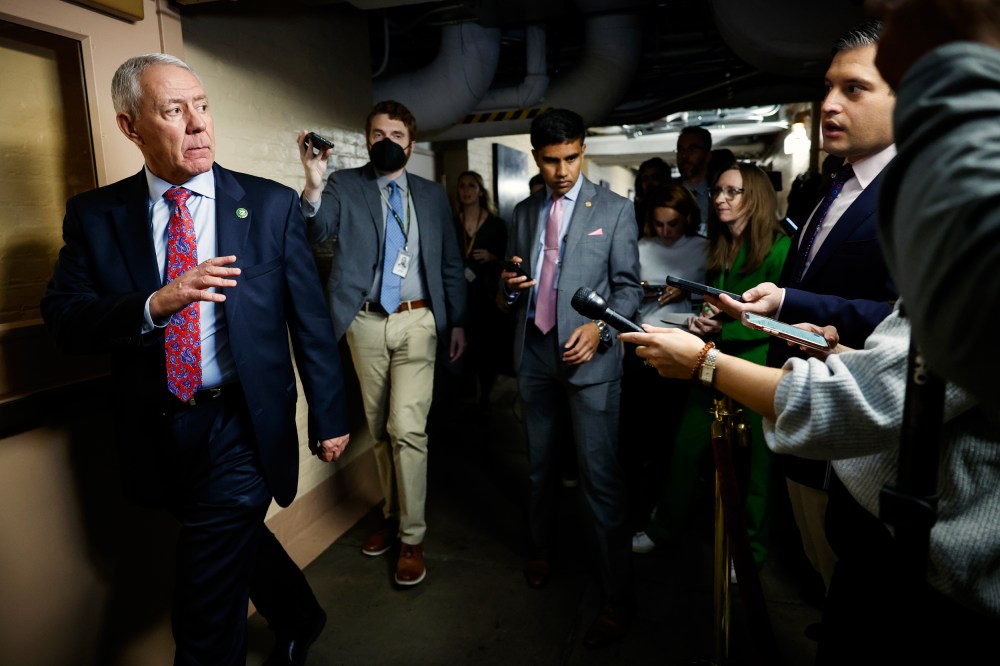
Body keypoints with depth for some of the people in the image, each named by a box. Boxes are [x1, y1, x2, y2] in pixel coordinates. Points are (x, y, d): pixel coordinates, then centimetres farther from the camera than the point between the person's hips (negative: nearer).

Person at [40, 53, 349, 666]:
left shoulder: (272, 205, -6)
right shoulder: (95, 215, 1)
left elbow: (311, 320, -4)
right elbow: (63, 318, -5)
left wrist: (330, 418, -1)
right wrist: (155, 305, -25)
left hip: (243, 427, -3)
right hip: (156, 433, 4)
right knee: (239, 541, 24)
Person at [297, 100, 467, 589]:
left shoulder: (432, 195, 9)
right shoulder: (344, 186, 4)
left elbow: (451, 263, 11)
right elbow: (315, 233, -13)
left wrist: (457, 321, 7)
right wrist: (313, 185, -30)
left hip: (417, 321, -1)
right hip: (365, 323, 1)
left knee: (407, 429, -8)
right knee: (379, 430, 12)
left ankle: (412, 537, 7)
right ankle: (392, 515, 32)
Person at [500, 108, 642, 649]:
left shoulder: (615, 209, -1)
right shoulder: (524, 213, 12)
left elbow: (628, 285, -2)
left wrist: (599, 327, -20)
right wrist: (510, 286, -7)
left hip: (589, 355, -4)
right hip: (534, 352, 4)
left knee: (599, 477, -4)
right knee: (539, 465, 17)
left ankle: (618, 597, 11)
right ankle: (541, 547, 40)